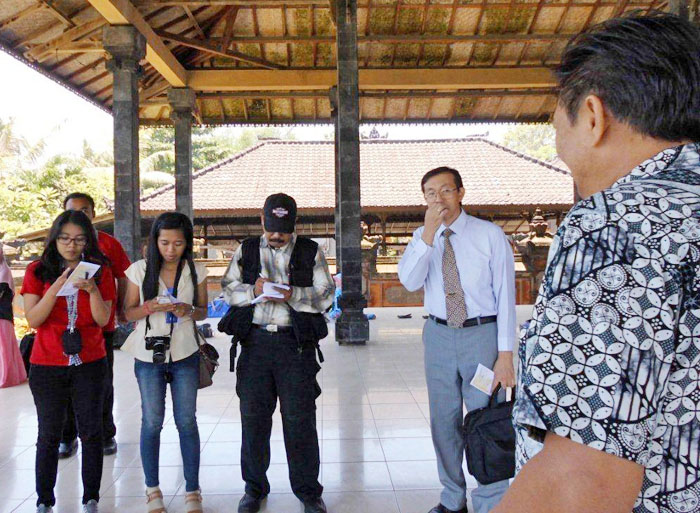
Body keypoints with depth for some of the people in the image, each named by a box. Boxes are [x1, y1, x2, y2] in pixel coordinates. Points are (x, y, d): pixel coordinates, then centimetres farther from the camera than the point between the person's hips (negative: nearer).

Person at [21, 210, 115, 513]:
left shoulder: (100, 271, 1)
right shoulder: (38, 271, -1)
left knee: (91, 432, 6)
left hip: (90, 364, 1)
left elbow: (103, 319, -3)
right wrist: (56, 287, -19)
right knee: (49, 435, 7)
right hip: (47, 366, -1)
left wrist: (92, 289, -19)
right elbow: (33, 320, -8)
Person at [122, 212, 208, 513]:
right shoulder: (140, 270, -4)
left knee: (187, 422, 5)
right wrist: (151, 306, -20)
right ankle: (152, 489, 25)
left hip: (185, 355, 1)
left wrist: (189, 311, -15)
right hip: (148, 356, 0)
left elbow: (203, 310, 7)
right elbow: (129, 313, 0)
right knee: (152, 422, 8)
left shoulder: (196, 271, -1)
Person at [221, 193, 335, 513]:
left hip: (296, 343, -2)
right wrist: (253, 290, -11)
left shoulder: (310, 252, 5)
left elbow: (325, 296, 0)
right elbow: (228, 289, 8)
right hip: (255, 340, 2)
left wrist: (292, 295, -15)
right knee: (253, 416, 8)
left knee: (300, 419, 1)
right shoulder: (246, 250, 12)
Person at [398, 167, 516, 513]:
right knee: (444, 422, 13)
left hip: (482, 333, -4)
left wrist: (505, 354, -11)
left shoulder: (490, 235, -6)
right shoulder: (422, 237, 5)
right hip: (439, 335, 4)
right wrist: (429, 233, -20)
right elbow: (410, 281, -11)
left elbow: (505, 295, -7)